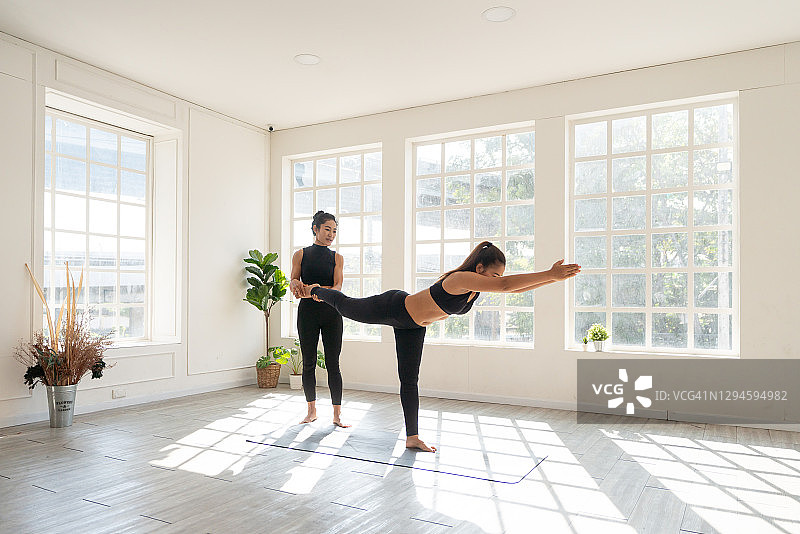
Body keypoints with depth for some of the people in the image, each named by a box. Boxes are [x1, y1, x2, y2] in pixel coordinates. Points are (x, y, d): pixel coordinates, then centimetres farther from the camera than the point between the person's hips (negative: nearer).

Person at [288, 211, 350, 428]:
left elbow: (338, 286, -4)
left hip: (331, 312, 0)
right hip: (307, 312, 0)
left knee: (333, 364, -1)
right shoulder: (301, 255, 6)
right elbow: (293, 282, 4)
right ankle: (312, 411, 19)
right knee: (308, 363, 5)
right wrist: (295, 284, -21)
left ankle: (337, 414, 5)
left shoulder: (337, 258, 7)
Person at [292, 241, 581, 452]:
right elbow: (507, 286, -46)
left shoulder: (478, 283, -8)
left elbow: (513, 287, -3)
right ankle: (315, 290, 48)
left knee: (410, 381, 10)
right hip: (393, 307, -8)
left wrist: (552, 277, -12)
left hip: (413, 326, 8)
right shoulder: (462, 278, -35)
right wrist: (551, 274, -48)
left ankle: (412, 437, 18)